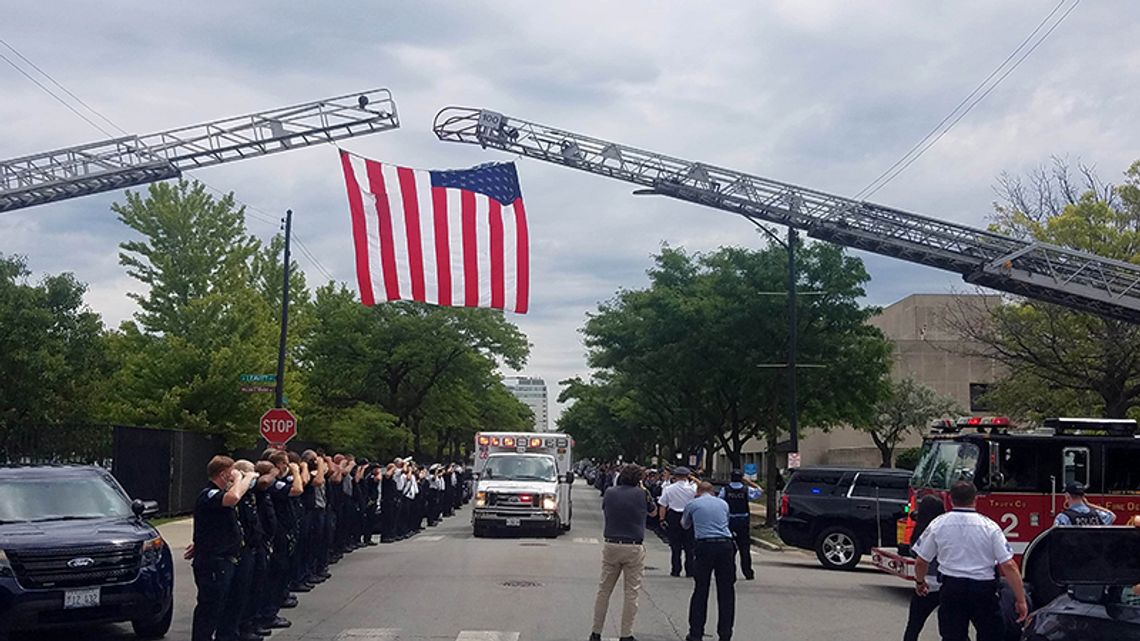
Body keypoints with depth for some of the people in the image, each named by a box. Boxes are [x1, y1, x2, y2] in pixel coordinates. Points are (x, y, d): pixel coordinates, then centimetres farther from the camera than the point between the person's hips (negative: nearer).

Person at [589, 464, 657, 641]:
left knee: (604, 590, 11)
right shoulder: (641, 494, -3)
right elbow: (653, 511, 16)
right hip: (634, 548, -3)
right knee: (631, 593, 5)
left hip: (611, 546, 3)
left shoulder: (609, 493, 3)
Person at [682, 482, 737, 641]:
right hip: (725, 545, 2)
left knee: (700, 591, 5)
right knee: (726, 592, 6)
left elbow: (685, 525, 27)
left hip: (704, 546, -1)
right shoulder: (723, 504, 17)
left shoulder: (692, 504, 11)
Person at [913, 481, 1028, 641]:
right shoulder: (989, 526, -6)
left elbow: (921, 561, 5)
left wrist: (919, 582, 25)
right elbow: (1009, 565, -11)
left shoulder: (938, 524, -2)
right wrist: (1021, 600, -5)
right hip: (984, 590, -1)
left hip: (951, 588, 1)